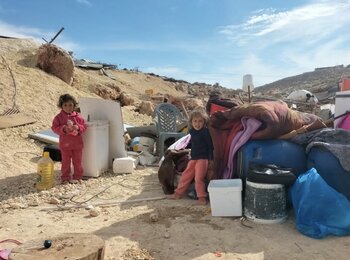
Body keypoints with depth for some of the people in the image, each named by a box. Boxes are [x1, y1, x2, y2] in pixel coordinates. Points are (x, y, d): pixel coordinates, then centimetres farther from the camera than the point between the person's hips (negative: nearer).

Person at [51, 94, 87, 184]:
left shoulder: (78, 116, 0)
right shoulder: (59, 117, -2)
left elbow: (84, 126, 1)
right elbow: (54, 127, -6)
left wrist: (78, 127, -20)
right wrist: (63, 128, -22)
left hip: (77, 143, 1)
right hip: (65, 144, -1)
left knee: (77, 161, 10)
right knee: (65, 162, 9)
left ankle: (77, 177, 23)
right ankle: (65, 178, 21)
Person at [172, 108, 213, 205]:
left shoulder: (205, 131, -13)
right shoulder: (192, 131, 7)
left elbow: (210, 145, -13)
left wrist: (211, 159, -15)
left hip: (203, 158, -7)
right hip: (193, 158, 7)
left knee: (199, 178, -12)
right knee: (186, 175, 12)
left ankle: (202, 196, 2)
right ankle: (179, 192, 25)